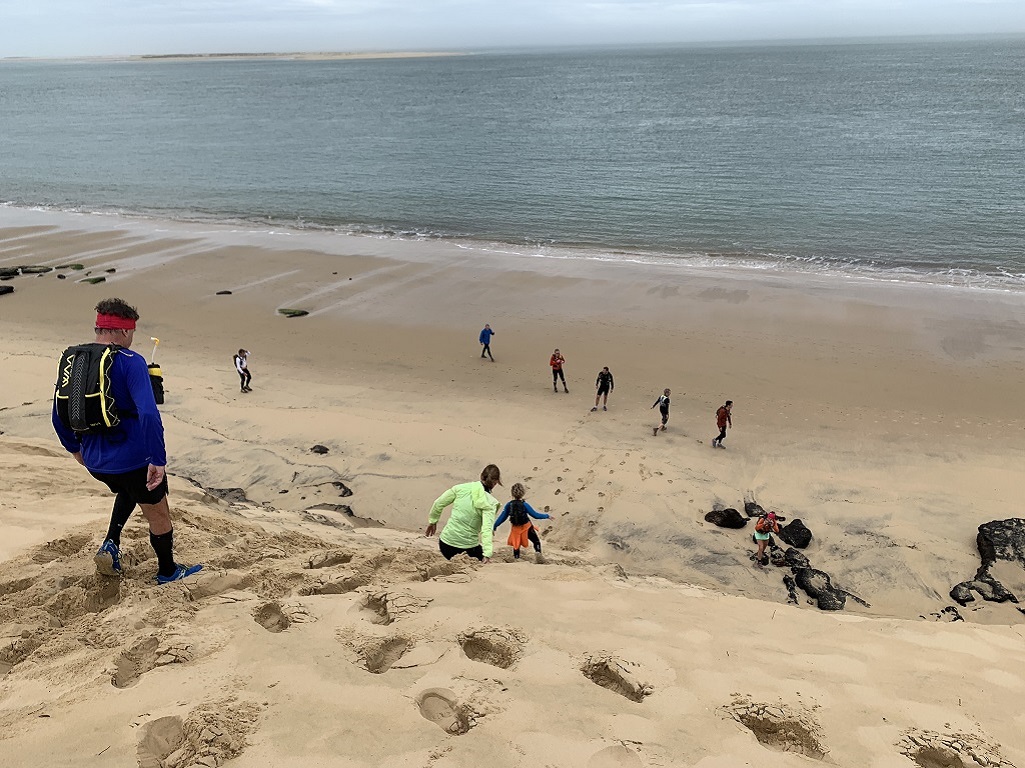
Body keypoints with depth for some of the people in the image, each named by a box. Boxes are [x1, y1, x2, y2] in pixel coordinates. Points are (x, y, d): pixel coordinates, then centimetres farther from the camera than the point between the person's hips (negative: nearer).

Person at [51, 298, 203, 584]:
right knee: (159, 516, 15)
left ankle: (111, 545, 21)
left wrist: (74, 447, 25)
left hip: (94, 462, 7)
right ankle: (168, 572, 31)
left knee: (127, 490, 37)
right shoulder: (130, 362, -18)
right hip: (132, 460, -7)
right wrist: (157, 460, -25)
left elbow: (58, 415, 11)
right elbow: (148, 414, -30)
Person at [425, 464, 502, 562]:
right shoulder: (490, 503, -8)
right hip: (468, 547, -3)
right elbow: (487, 529, -19)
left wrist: (432, 521, 21)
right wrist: (487, 554, -23)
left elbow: (438, 503, 5)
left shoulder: (461, 488, 0)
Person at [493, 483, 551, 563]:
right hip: (527, 528, -3)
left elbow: (502, 517, -3)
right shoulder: (524, 505, -16)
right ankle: (538, 553, -16)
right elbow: (536, 515, -10)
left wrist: (494, 526, 7)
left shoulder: (509, 505, -8)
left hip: (516, 529, 3)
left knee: (516, 545, 21)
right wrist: (547, 516, 3)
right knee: (536, 541, 8)